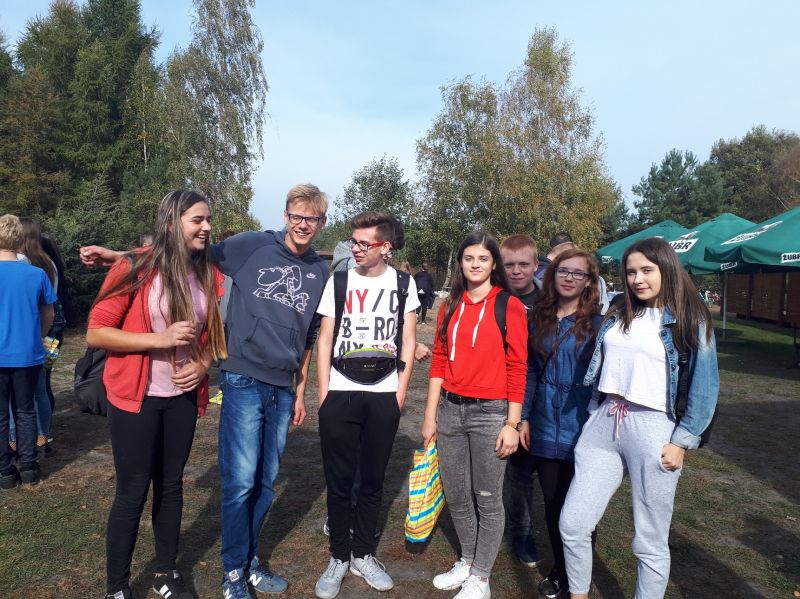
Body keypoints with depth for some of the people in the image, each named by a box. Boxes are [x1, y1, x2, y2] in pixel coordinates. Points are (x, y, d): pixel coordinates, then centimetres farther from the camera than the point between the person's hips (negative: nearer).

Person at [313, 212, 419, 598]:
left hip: (384, 397, 1)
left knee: (372, 480, 11)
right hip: (339, 395, 0)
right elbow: (325, 340, 4)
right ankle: (338, 558, 23)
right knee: (339, 481, 6)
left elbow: (408, 342, 6)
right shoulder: (338, 282, 2)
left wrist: (401, 391, 1)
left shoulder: (403, 284, 3)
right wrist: (323, 394, -1)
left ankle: (363, 555, 27)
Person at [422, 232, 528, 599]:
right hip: (450, 410, 5)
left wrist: (512, 423, -10)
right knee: (455, 494, 15)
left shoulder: (510, 306, -6)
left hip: (490, 412, -4)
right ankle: (467, 562, 37)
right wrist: (430, 415, 6)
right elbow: (439, 362, 8)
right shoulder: (450, 307, 7)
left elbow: (517, 368, -7)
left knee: (487, 499, 8)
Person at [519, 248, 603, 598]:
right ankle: (559, 570, 33)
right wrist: (524, 417, 6)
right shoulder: (540, 320, 6)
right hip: (545, 428, 3)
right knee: (552, 502, 13)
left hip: (582, 429, -3)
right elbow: (531, 373, 9)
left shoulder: (598, 323, -5)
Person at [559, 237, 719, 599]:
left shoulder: (690, 320, -2)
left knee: (650, 542, 7)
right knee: (572, 523, 5)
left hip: (653, 430, -4)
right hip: (603, 425, 5)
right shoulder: (617, 315, 11)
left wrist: (682, 442, -9)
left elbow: (705, 387, -5)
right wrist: (593, 417, 11)